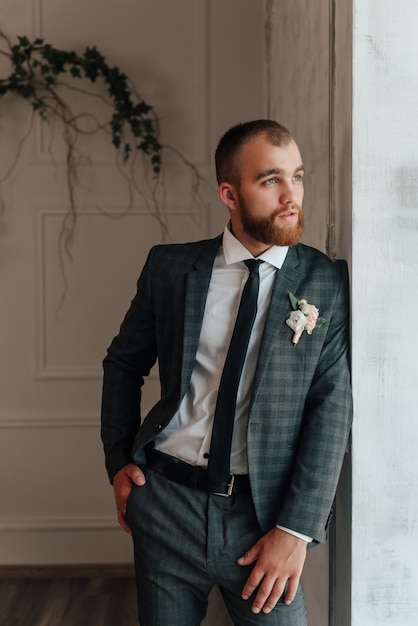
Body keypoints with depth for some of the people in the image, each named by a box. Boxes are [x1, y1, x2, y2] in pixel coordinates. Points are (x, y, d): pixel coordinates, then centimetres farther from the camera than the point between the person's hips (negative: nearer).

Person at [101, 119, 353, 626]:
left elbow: (333, 407, -8)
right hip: (166, 499, 2)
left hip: (263, 510, -1)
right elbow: (123, 364, 14)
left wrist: (297, 528, -14)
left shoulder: (328, 284, -3)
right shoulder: (170, 267, 2)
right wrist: (119, 462, 6)